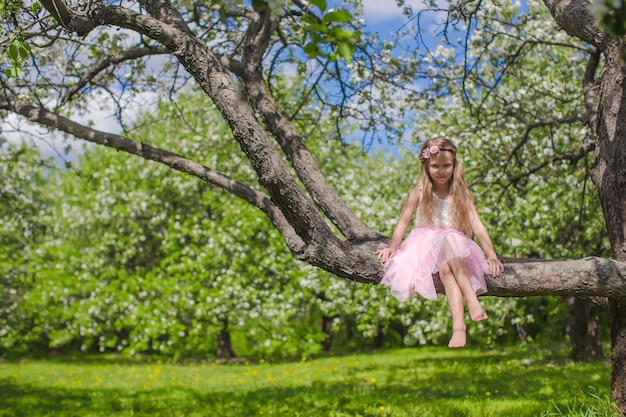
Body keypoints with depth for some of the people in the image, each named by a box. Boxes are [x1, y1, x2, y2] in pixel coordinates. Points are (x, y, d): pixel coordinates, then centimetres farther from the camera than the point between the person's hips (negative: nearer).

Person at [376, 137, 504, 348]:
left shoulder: (461, 193, 7)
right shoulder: (420, 191, 5)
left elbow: (477, 225, -1)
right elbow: (404, 220, 6)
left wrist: (491, 255, -10)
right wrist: (392, 247, -5)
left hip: (455, 247, 1)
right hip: (426, 244, -1)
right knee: (445, 269, -35)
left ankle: (472, 300, -45)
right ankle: (458, 326, -49)